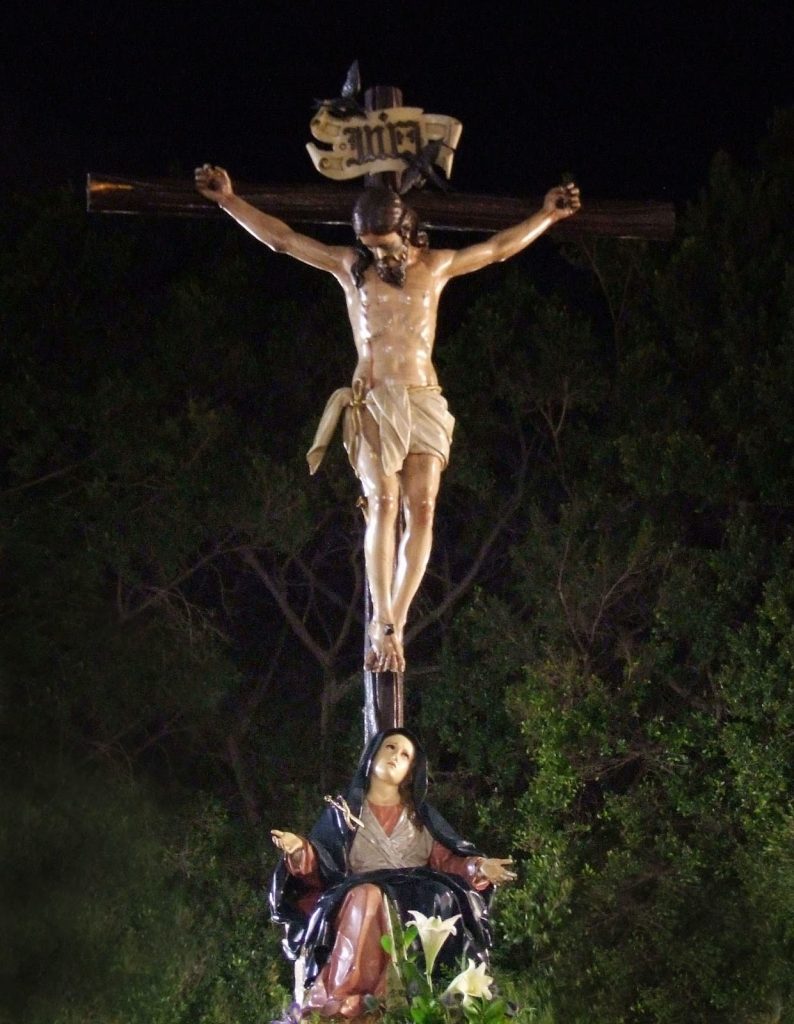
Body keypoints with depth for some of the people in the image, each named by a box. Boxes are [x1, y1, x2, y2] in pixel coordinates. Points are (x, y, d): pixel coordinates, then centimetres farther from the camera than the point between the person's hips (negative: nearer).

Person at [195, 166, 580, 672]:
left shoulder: (436, 266, 13)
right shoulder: (350, 265, 9)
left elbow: (498, 248, 25)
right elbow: (282, 238, 11)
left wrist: (547, 215, 29)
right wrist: (230, 200, 8)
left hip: (425, 402, 2)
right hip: (372, 402, -2)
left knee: (422, 510, -10)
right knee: (384, 504, -17)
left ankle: (394, 623, -7)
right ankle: (384, 626, -18)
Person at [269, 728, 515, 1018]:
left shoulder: (422, 815, 23)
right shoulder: (343, 812, 17)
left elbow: (445, 861, 15)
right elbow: (320, 869, 8)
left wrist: (478, 866, -4)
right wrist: (300, 850, -13)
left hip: (421, 900, 2)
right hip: (360, 902, -1)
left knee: (443, 901, -32)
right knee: (367, 897, -37)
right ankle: (345, 1001, -42)